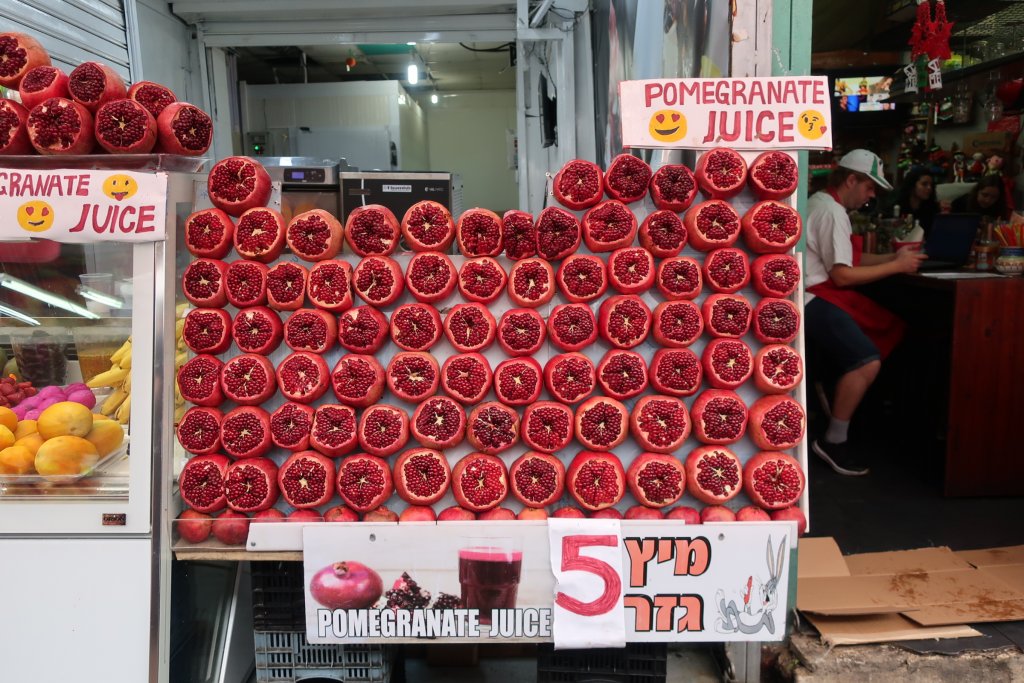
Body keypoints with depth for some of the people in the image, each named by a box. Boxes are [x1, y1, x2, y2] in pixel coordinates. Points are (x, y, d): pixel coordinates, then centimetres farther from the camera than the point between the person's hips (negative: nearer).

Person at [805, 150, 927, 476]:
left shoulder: (823, 203, 19)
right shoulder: (832, 212, -13)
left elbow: (846, 259, 22)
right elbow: (842, 275, -17)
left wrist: (893, 256, 12)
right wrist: (896, 266, -9)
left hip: (820, 293, 11)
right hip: (813, 299, -11)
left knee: (891, 329, 14)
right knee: (867, 362, -25)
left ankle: (837, 390, 15)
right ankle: (833, 442, -14)